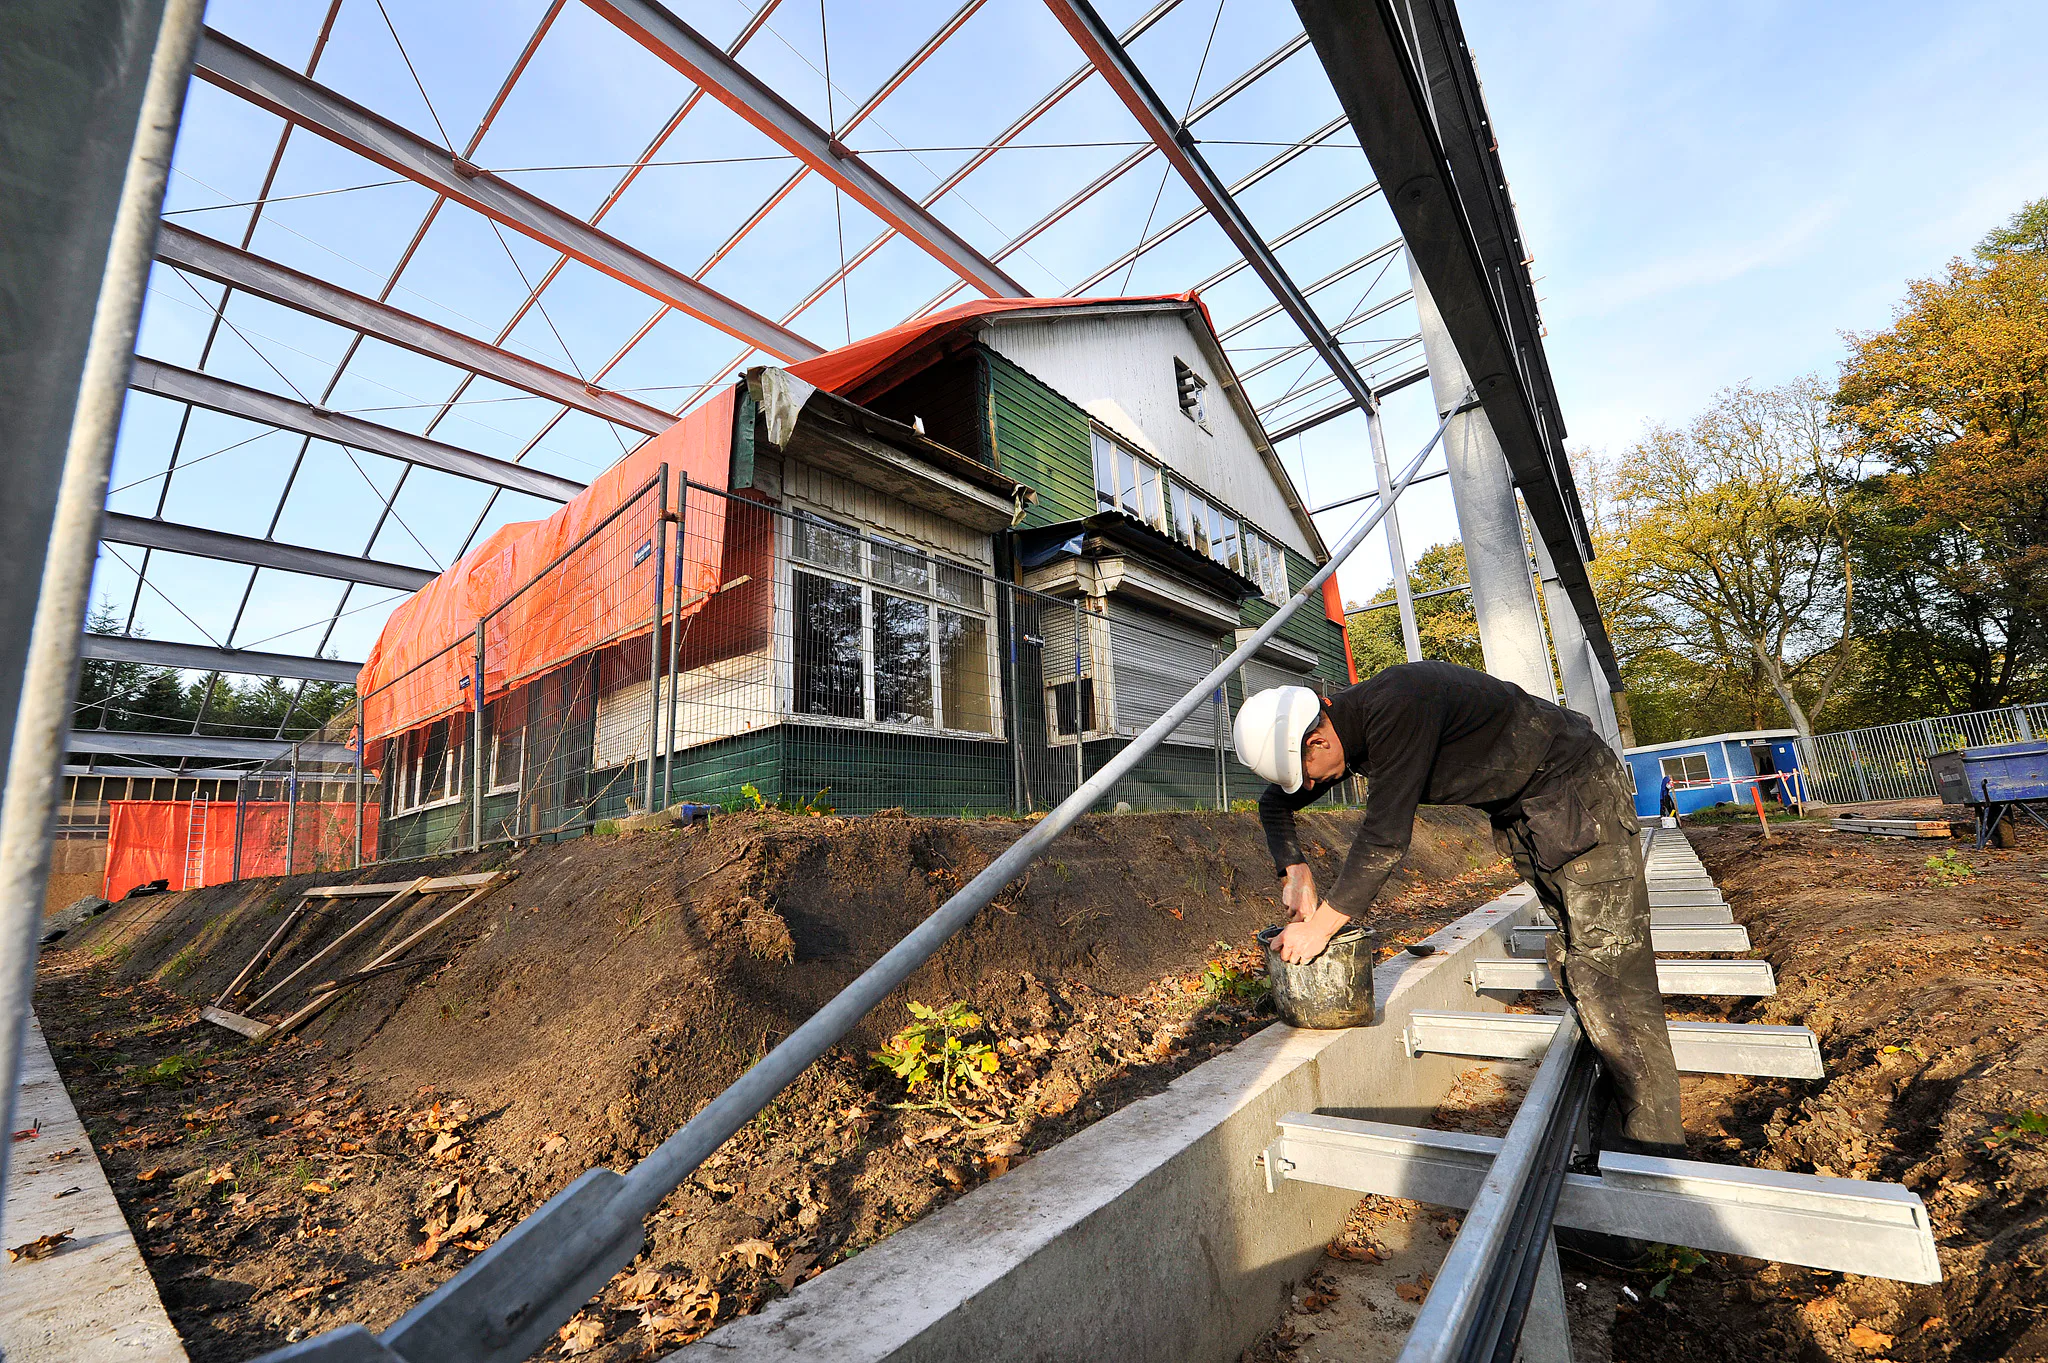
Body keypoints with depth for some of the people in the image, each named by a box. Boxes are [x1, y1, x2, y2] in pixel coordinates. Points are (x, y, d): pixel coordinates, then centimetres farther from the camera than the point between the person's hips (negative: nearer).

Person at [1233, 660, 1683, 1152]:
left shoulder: (1395, 707, -35)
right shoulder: (1345, 726, -6)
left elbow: (1385, 837, -34)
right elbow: (1274, 803, 6)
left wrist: (1321, 927, -25)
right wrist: (1296, 874, -8)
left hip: (1580, 788, -8)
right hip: (1521, 811, 8)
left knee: (1608, 966, -9)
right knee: (1574, 958, 11)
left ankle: (1654, 1149, 0)